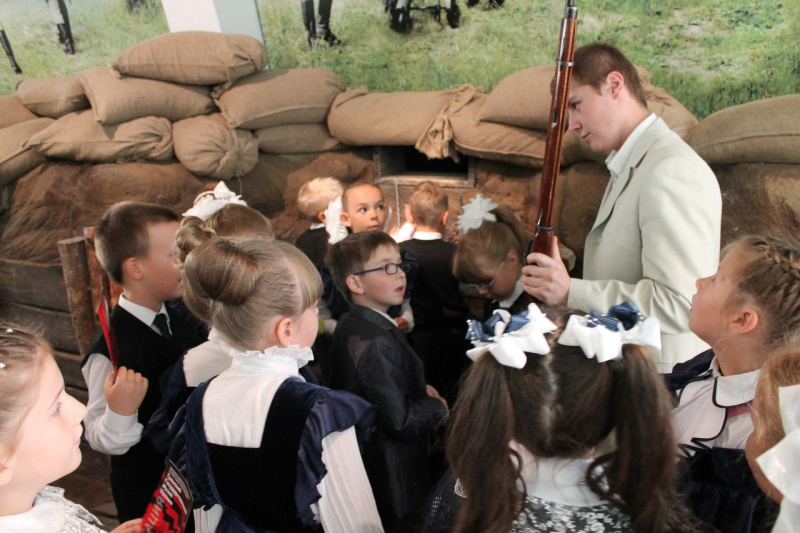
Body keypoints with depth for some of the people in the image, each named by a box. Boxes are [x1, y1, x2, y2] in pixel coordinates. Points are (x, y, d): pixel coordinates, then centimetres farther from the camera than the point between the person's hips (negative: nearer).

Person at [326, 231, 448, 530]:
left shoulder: (350, 327, 0)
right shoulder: (376, 343, -30)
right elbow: (400, 420, -28)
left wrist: (420, 390, 1)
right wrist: (438, 407, -11)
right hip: (394, 482, -9)